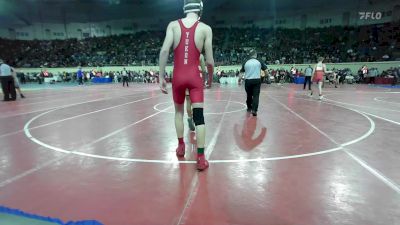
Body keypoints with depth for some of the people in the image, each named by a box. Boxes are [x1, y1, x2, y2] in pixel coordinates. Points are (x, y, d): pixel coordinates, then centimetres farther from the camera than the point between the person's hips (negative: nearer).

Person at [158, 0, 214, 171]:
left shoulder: (173, 25, 4)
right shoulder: (205, 29, 1)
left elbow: (164, 50, -8)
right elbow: (209, 61, -2)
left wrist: (161, 77, -3)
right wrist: (210, 78, 15)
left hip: (178, 76, 2)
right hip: (194, 76, -1)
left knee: (179, 111, 22)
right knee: (199, 116, 1)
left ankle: (181, 146, 31)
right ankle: (201, 158, 1)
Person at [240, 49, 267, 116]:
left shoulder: (246, 63, 7)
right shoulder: (259, 62, 2)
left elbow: (241, 72, 9)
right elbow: (265, 70, 3)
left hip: (248, 81, 2)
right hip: (257, 80, -2)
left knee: (249, 95, 17)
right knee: (256, 96, -2)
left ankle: (249, 108, 35)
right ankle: (254, 110, -14)